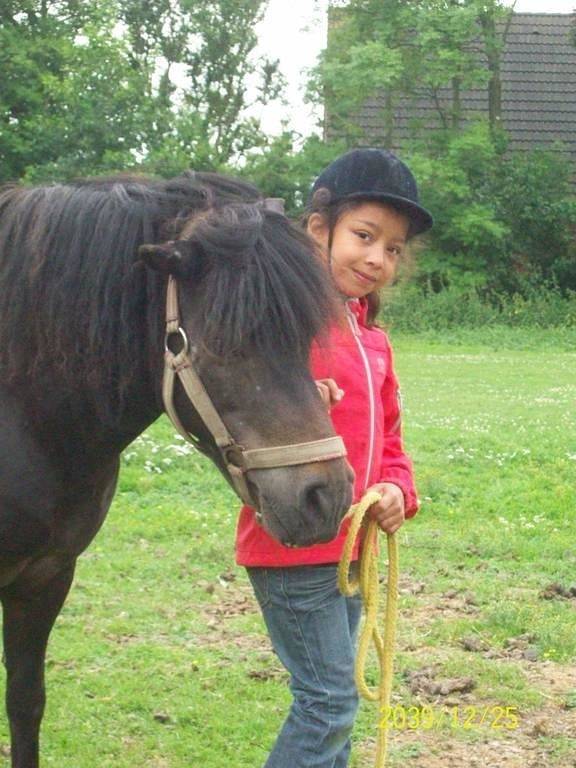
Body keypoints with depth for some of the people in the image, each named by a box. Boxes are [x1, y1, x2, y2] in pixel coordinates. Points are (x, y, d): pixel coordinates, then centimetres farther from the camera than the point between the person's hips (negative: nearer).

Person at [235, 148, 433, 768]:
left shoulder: (373, 340, 13)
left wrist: (398, 490, 0)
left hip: (351, 547, 8)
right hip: (291, 548, -8)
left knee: (330, 699, 16)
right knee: (331, 700, -7)